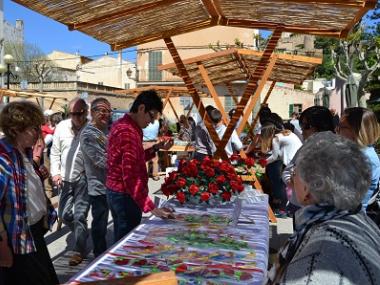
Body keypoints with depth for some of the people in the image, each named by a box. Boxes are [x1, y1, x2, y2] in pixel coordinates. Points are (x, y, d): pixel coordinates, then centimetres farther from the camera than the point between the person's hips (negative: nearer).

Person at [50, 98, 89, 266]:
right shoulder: (62, 127, 1)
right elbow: (55, 152, 9)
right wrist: (55, 173, 1)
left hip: (84, 178, -5)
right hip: (66, 178, 5)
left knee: (80, 215, -4)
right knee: (64, 214, 15)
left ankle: (79, 250, 14)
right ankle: (82, 236, 41)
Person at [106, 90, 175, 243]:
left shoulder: (121, 125, 9)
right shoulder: (128, 132, -23)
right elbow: (130, 176, -29)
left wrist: (156, 148, 5)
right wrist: (151, 207, -31)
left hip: (116, 191, 10)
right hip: (125, 195, -10)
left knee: (121, 240, 20)